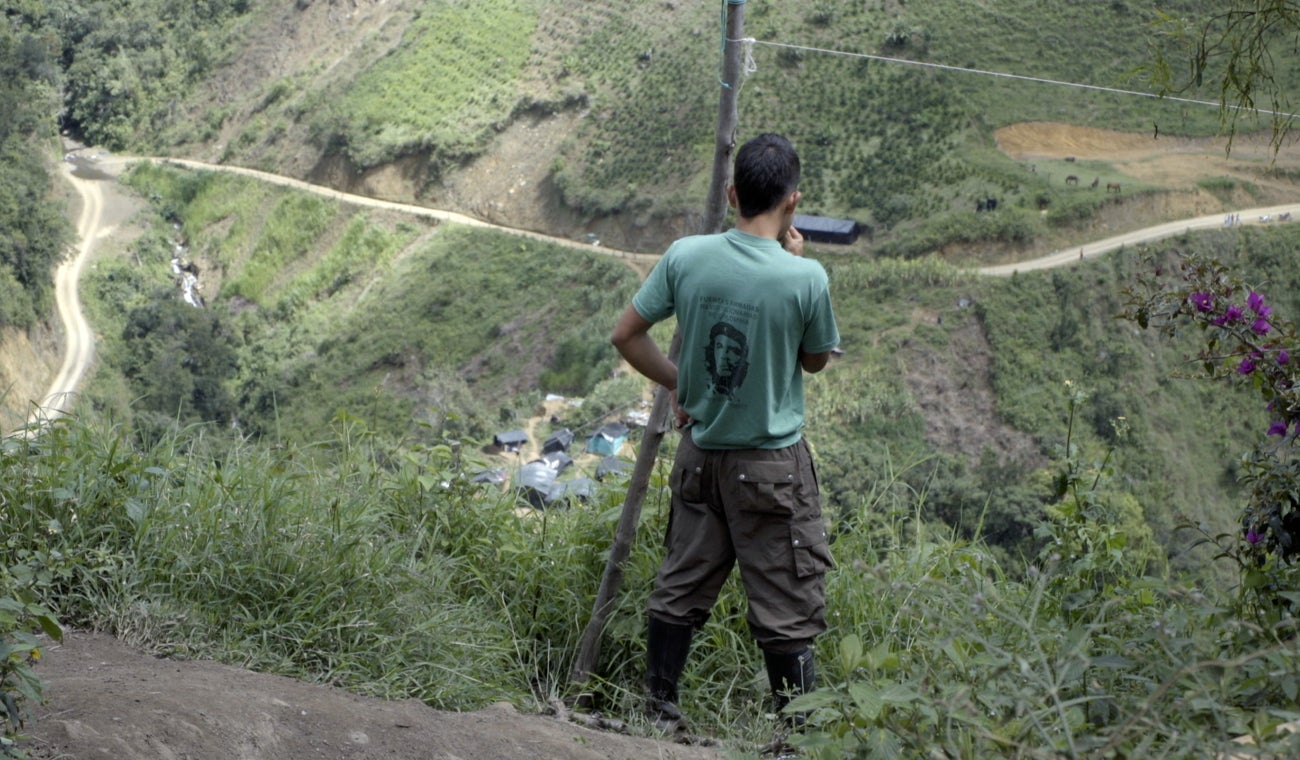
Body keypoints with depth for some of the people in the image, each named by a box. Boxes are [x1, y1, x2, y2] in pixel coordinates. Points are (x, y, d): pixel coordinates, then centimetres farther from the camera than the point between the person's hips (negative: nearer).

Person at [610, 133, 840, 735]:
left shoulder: (686, 257, -8)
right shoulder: (805, 278, -18)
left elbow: (626, 336, 0)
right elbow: (816, 360, 0)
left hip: (700, 453, 4)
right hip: (772, 466, -4)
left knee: (679, 592, 16)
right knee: (787, 612, 6)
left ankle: (659, 716, 27)